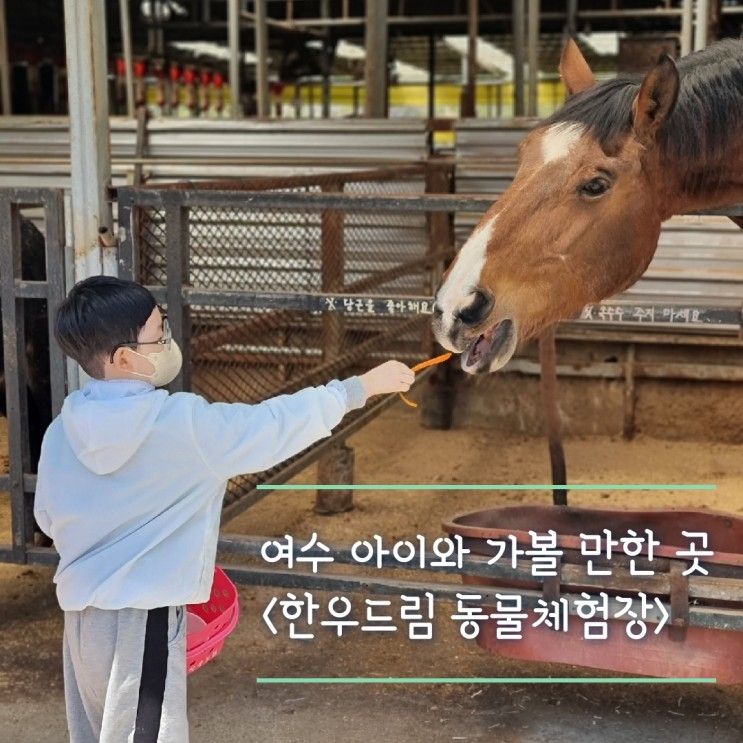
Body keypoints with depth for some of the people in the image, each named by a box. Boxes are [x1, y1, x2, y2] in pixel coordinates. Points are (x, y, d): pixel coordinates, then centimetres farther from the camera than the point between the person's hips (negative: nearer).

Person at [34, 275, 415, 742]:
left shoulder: (62, 433, -1)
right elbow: (278, 425, -8)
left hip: (83, 611, 7)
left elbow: (48, 517, 11)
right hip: (143, 616, -7)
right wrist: (366, 385, 4)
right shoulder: (184, 424, -18)